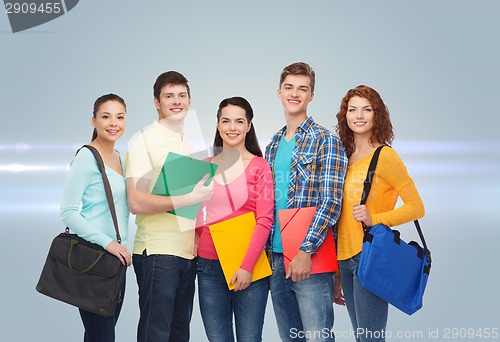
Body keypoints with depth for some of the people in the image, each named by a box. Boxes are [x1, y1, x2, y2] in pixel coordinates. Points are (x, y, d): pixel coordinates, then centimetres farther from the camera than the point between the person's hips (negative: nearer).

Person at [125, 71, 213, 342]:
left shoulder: (190, 142, 16)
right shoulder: (144, 142, -7)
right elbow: (136, 202, -17)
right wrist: (188, 198, -22)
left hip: (188, 251, 7)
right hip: (157, 252, -7)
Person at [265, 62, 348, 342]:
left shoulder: (326, 141, -6)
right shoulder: (273, 145, 15)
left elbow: (331, 202, -13)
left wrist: (306, 251, -20)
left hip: (311, 259, -6)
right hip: (275, 256, 6)